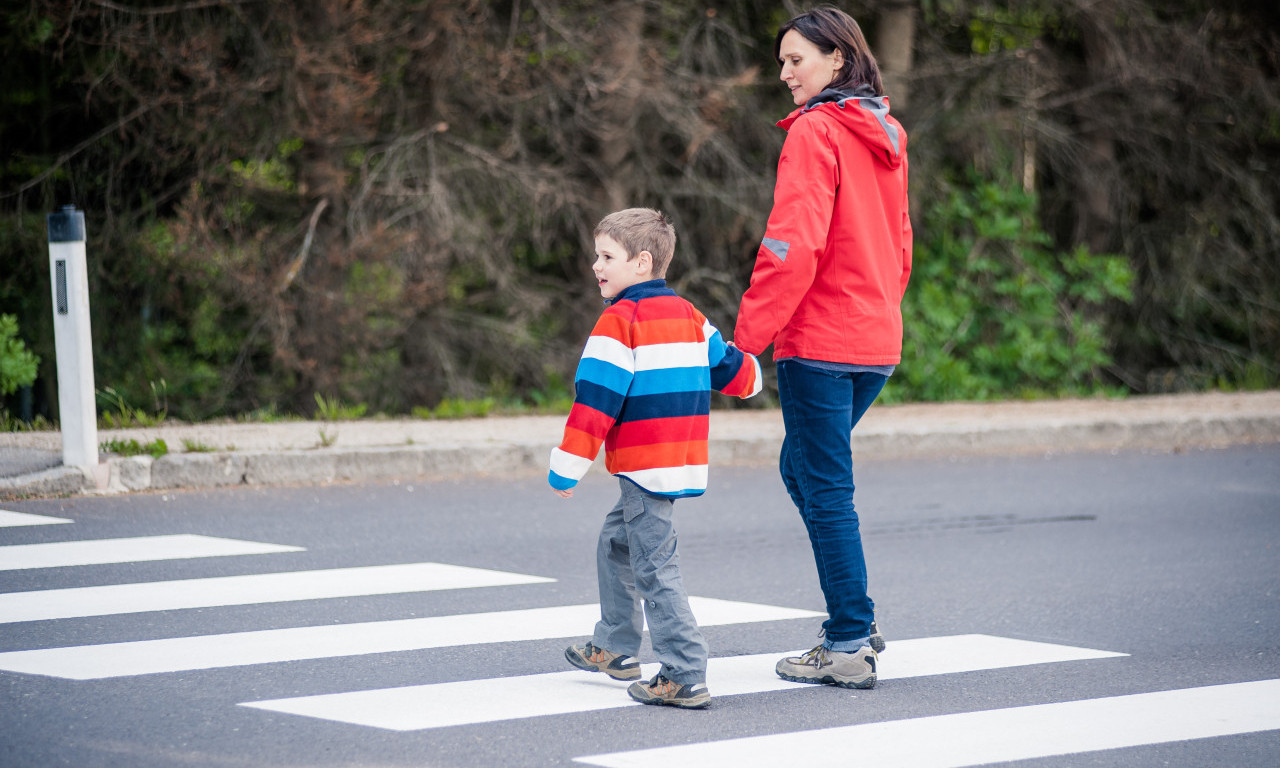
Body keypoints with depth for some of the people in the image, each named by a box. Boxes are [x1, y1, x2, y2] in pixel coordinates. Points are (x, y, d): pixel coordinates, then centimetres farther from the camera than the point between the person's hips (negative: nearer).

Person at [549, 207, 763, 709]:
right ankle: (615, 649, 34)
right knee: (616, 542, 25)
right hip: (685, 459, 9)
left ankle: (684, 677, -12)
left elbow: (596, 400, -16)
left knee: (654, 566, -8)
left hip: (645, 466, -9)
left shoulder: (620, 321, -13)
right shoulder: (687, 315, 12)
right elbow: (730, 368, 21)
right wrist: (750, 376, 46)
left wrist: (566, 469, -11)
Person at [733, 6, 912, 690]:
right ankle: (853, 620, 20)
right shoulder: (884, 137, 13)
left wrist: (748, 336, -17)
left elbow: (793, 245, -19)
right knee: (803, 469, 20)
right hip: (877, 341, 8)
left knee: (826, 489, -2)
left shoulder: (814, 131, -13)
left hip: (819, 340, -8)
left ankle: (850, 647, 1)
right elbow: (899, 241, 17)